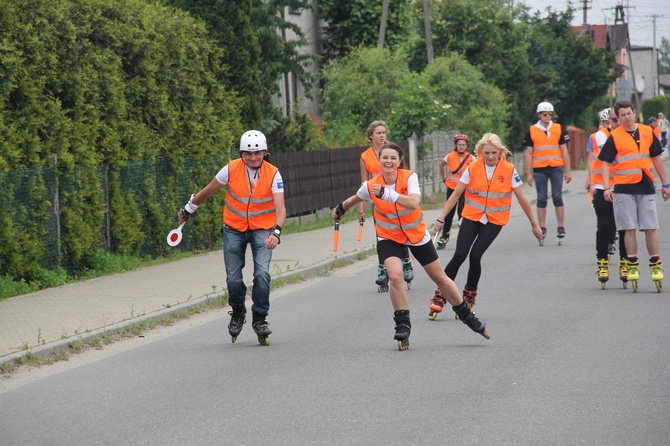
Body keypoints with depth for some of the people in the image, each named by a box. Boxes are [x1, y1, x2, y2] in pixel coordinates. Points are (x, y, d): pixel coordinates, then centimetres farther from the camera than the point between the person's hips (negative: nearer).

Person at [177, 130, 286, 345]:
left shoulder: (273, 174, -16)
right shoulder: (231, 169, -14)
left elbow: (280, 208, -25)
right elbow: (208, 191, 2)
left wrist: (276, 232, -42)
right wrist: (188, 209, 14)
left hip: (262, 230, -1)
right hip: (234, 229, 1)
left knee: (262, 274, -18)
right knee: (233, 279, 0)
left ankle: (260, 318, 1)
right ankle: (238, 312, 30)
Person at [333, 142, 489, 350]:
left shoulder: (409, 177, -21)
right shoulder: (370, 186, -16)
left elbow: (414, 203, -39)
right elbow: (356, 199, 8)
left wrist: (387, 194, -47)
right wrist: (340, 209, 22)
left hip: (417, 234, 0)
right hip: (389, 237, 0)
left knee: (440, 278, 9)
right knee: (395, 276, -25)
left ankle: (466, 315, 30)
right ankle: (402, 325, -10)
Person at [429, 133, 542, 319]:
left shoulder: (509, 170, -7)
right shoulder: (472, 168, -5)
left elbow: (522, 199, 0)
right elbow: (455, 195, 0)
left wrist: (533, 223, 6)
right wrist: (441, 219, -3)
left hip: (495, 220, -1)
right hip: (471, 216, 1)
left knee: (475, 255, -13)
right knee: (459, 255, -11)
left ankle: (469, 298, 8)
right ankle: (439, 297, -3)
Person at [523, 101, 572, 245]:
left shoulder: (558, 129, 6)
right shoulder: (532, 131, 5)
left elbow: (564, 151, 9)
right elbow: (529, 153, 6)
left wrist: (567, 171, 5)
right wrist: (528, 174, 1)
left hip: (556, 168, 0)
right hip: (539, 169, 0)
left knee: (557, 197, -3)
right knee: (541, 199, 2)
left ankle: (561, 228, 2)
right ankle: (542, 229, 7)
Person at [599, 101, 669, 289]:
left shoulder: (647, 132, 8)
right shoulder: (614, 137, -1)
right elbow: (605, 162, -4)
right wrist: (606, 187, -16)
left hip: (646, 187, 2)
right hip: (624, 188, -2)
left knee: (650, 228, 1)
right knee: (629, 229, 0)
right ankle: (633, 265, 8)